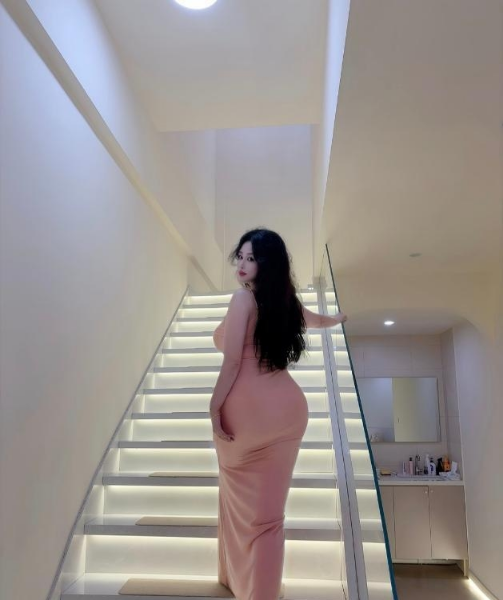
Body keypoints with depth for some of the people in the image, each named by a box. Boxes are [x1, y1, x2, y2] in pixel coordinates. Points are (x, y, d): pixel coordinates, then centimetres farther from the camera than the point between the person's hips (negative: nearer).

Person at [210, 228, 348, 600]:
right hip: (287, 407, 6)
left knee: (242, 499, 16)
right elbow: (318, 320, 33)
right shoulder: (286, 300, 11)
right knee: (269, 507, 15)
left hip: (247, 408, -5)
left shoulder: (244, 297, -10)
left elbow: (232, 361, -14)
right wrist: (338, 319, 54)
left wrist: (215, 406, -5)